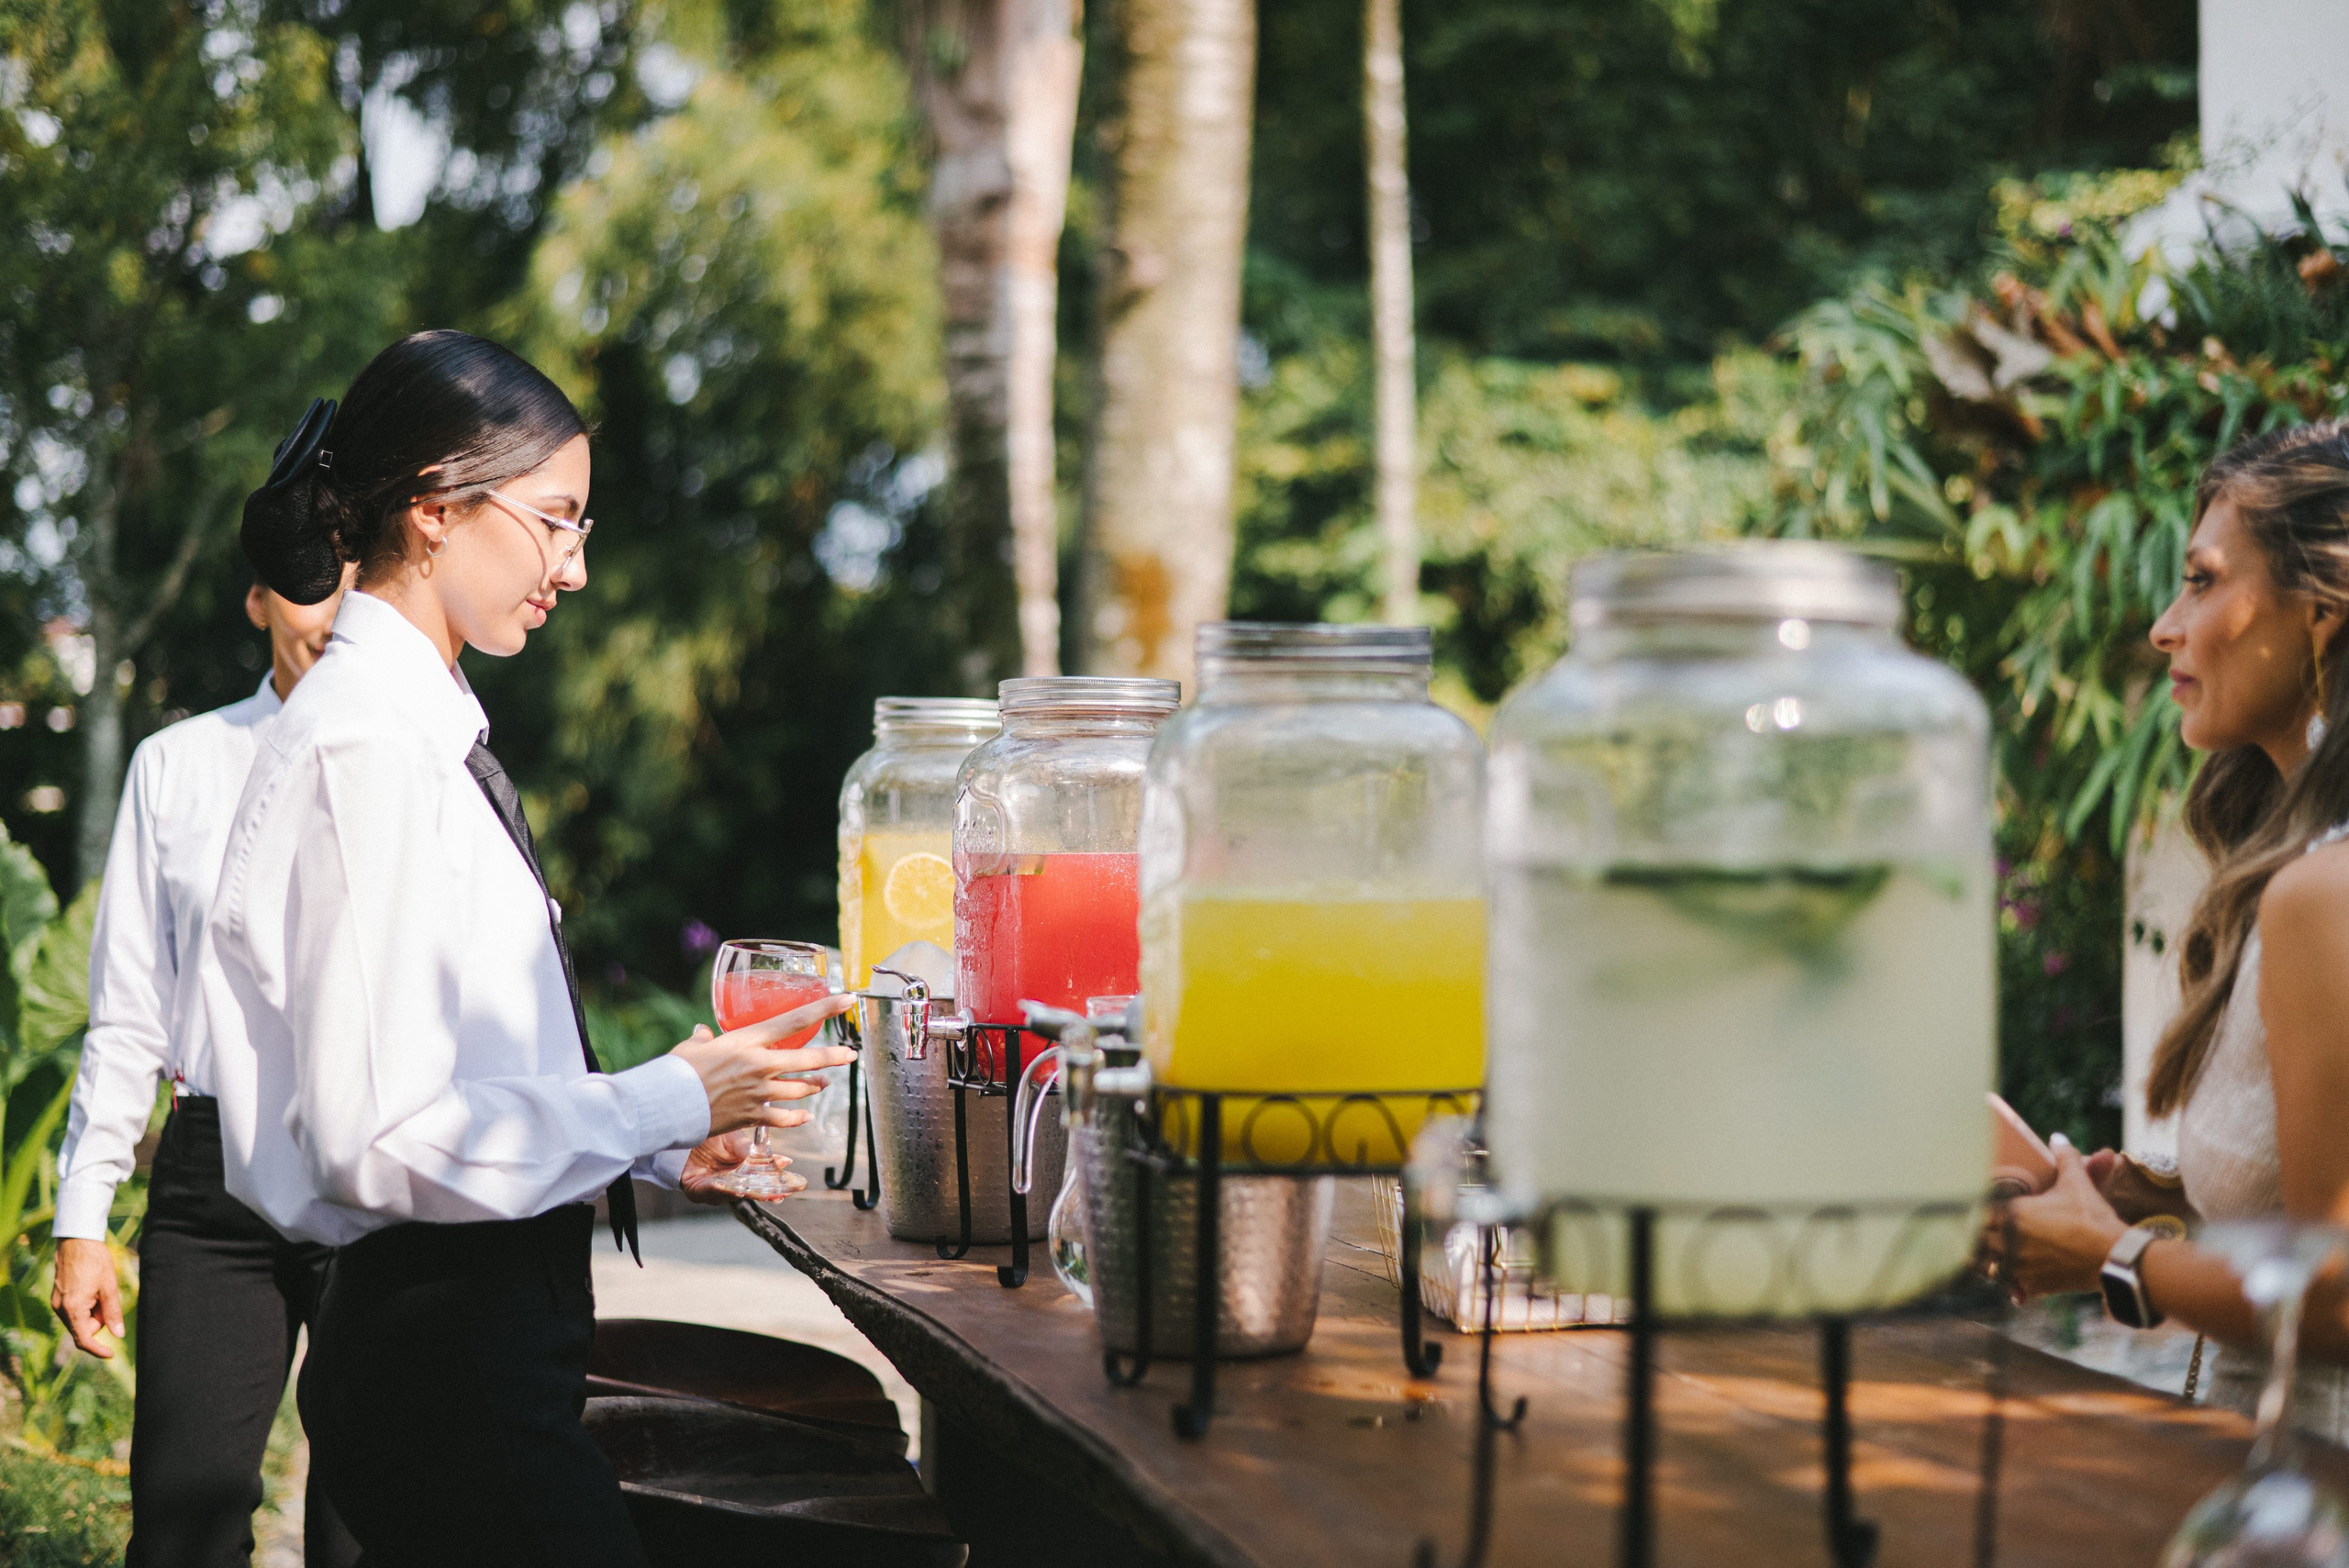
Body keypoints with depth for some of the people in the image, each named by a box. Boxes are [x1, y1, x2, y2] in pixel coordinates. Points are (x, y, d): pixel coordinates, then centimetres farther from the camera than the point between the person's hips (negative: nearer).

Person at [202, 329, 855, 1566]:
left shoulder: (419, 725, 12)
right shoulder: (366, 747, -16)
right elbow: (379, 1137, -21)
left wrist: (658, 1144, 11)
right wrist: (671, 1104, -13)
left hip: (491, 1332, 9)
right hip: (447, 1361, -9)